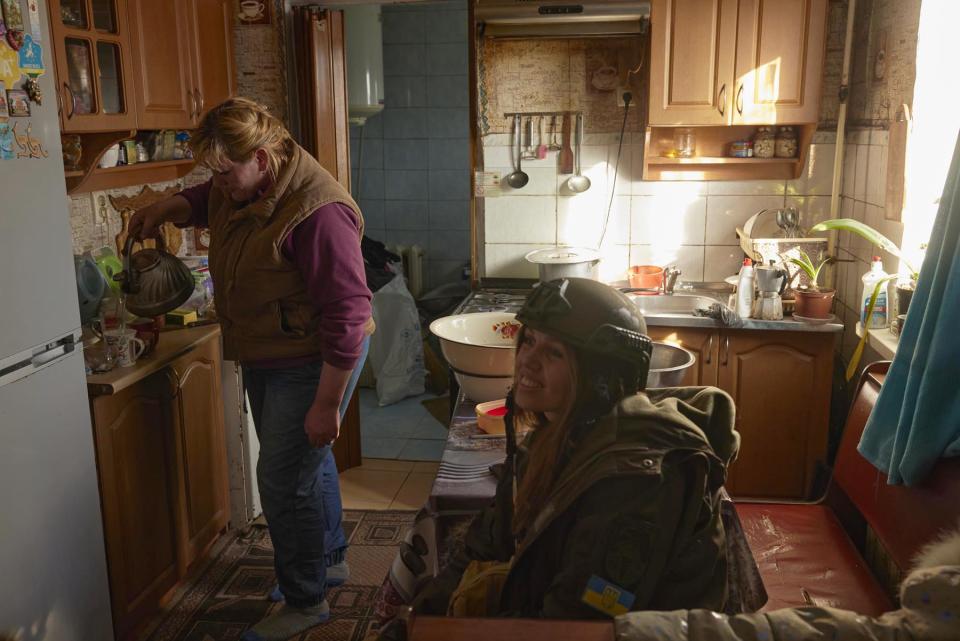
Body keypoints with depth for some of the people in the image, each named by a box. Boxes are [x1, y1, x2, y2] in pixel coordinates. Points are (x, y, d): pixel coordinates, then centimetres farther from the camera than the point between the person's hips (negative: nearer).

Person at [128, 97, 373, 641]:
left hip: (312, 364, -9)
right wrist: (164, 209, 3)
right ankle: (331, 560, 43)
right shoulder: (239, 188, 0)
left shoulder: (317, 210, -29)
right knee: (306, 461, 22)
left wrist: (327, 403, -25)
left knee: (284, 480, -3)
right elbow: (201, 203, 26)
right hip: (263, 358, 10)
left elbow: (348, 315, -29)